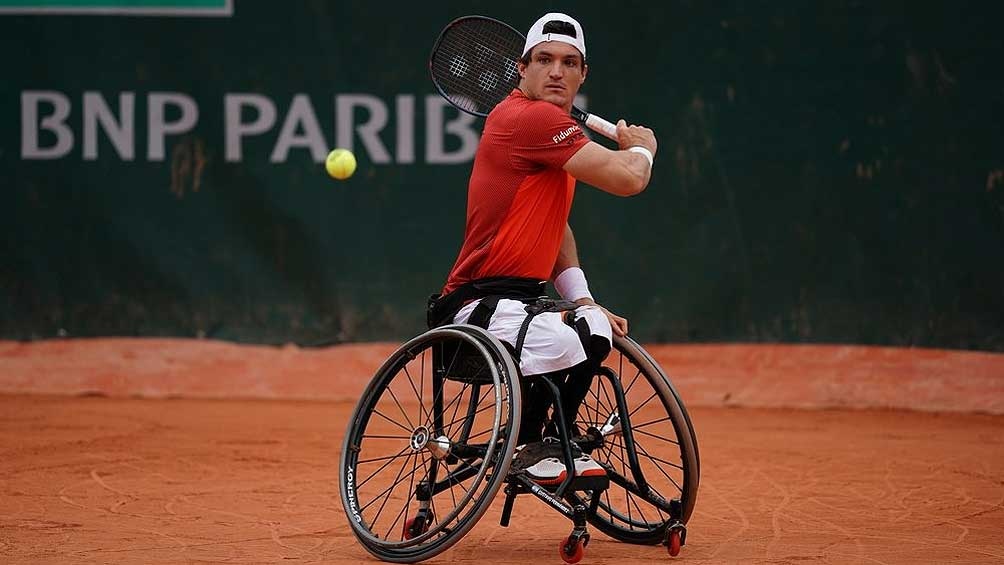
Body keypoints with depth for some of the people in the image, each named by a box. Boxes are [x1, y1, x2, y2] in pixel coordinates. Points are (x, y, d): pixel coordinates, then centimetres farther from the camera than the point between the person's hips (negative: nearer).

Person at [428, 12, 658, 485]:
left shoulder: (551, 127, 17)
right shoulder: (531, 118, -17)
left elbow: (556, 226, 26)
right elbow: (628, 179, -21)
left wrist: (583, 301, 13)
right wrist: (642, 146, 3)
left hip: (519, 299, 11)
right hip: (477, 306, -11)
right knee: (560, 342, -33)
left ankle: (559, 443, 28)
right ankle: (526, 447, -8)